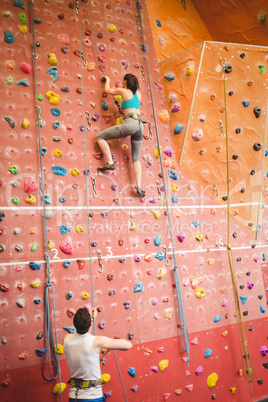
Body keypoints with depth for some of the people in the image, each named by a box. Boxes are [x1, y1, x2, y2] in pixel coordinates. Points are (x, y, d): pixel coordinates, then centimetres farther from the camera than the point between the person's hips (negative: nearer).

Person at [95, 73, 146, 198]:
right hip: (140, 125, 7)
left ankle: (110, 163, -6)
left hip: (130, 123, -6)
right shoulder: (138, 94, 21)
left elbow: (107, 90, 23)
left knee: (100, 137, 5)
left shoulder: (123, 91, 7)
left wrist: (107, 80, 41)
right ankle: (139, 187, -4)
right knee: (136, 159, 9)